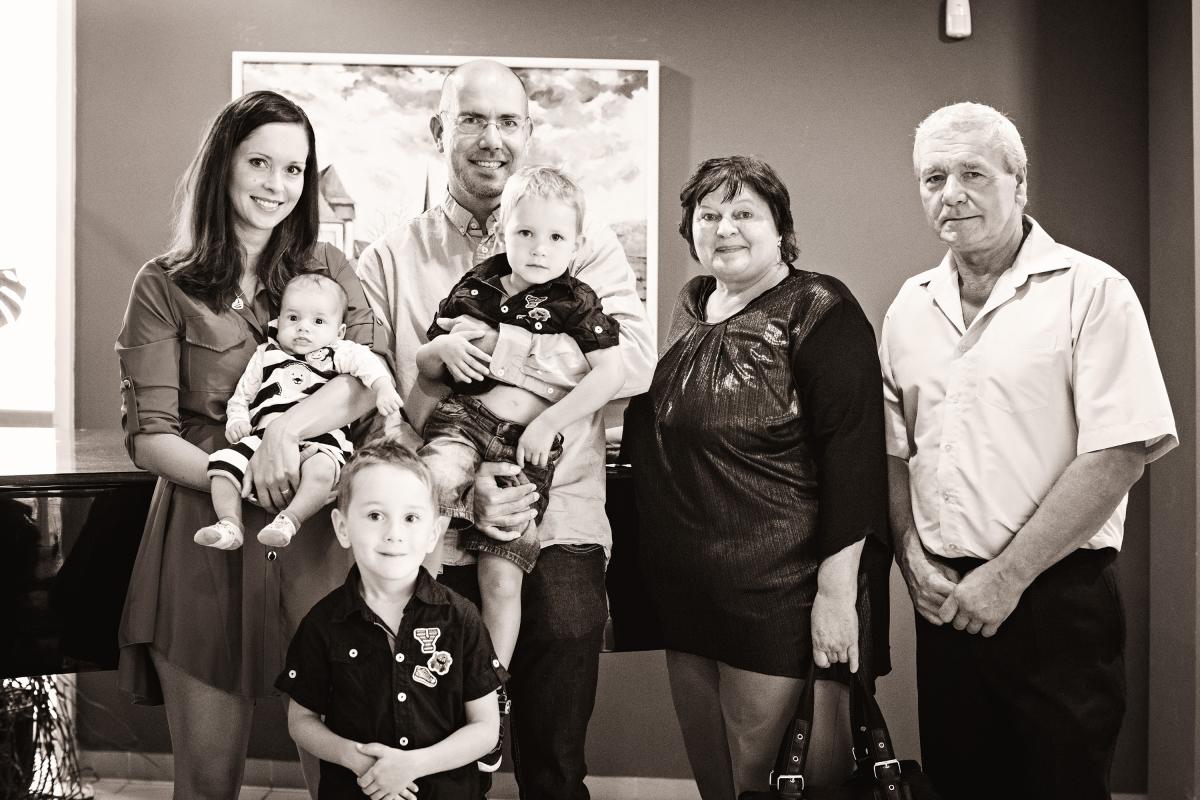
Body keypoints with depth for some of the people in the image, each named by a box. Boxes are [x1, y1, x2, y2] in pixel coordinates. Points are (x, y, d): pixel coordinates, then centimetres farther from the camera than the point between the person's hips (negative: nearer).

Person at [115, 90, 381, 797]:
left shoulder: (327, 270, 10)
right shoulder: (165, 287, 4)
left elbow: (370, 380, -6)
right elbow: (148, 436, -3)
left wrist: (286, 429, -23)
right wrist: (238, 480, -19)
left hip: (315, 534, 2)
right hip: (205, 535, -1)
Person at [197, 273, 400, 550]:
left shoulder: (340, 354, 11)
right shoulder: (265, 355, 21)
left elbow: (368, 363, -6)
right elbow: (242, 395, 26)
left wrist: (384, 389, -27)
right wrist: (236, 420, 5)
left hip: (320, 439, -4)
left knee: (321, 468, -36)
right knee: (223, 462, -15)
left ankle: (290, 519, -34)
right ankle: (230, 524, -17)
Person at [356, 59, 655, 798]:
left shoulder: (586, 242, 6)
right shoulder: (390, 257, 7)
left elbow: (635, 361, -9)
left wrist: (499, 347, -17)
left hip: (559, 534, 0)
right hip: (432, 539, 1)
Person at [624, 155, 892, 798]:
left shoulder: (816, 311, -10)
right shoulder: (691, 308, 11)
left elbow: (853, 453, -16)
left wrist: (838, 588, -21)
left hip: (783, 597, -7)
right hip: (686, 590, 7)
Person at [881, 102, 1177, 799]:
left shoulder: (1091, 291, -8)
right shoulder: (911, 307, 9)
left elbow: (1120, 454, -15)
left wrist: (1006, 578, -15)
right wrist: (913, 556, -2)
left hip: (1056, 602, -5)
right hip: (945, 600, 5)